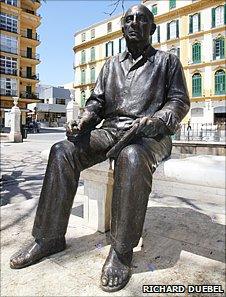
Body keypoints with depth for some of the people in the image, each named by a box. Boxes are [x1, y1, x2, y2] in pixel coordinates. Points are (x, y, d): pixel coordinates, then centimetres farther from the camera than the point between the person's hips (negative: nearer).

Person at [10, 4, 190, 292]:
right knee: (62, 151, -20)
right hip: (110, 130, 4)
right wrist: (85, 119, -4)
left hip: (150, 134, -3)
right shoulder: (111, 64, 24)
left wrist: (156, 120, -16)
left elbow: (179, 101, 6)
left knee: (132, 158, -40)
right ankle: (49, 237, -12)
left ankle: (122, 250, -25)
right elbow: (97, 100, 19)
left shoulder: (167, 60, 14)